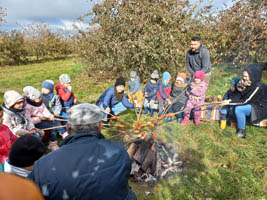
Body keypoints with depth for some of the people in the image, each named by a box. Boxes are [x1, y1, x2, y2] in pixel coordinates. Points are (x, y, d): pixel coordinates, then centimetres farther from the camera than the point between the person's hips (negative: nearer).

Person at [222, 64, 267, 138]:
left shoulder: (258, 86, -28)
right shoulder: (249, 83, -5)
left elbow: (246, 101, -25)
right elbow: (242, 96, -1)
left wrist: (229, 102, -23)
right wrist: (230, 100, -17)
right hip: (254, 103, 9)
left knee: (239, 109, -24)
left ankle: (241, 132, -9)